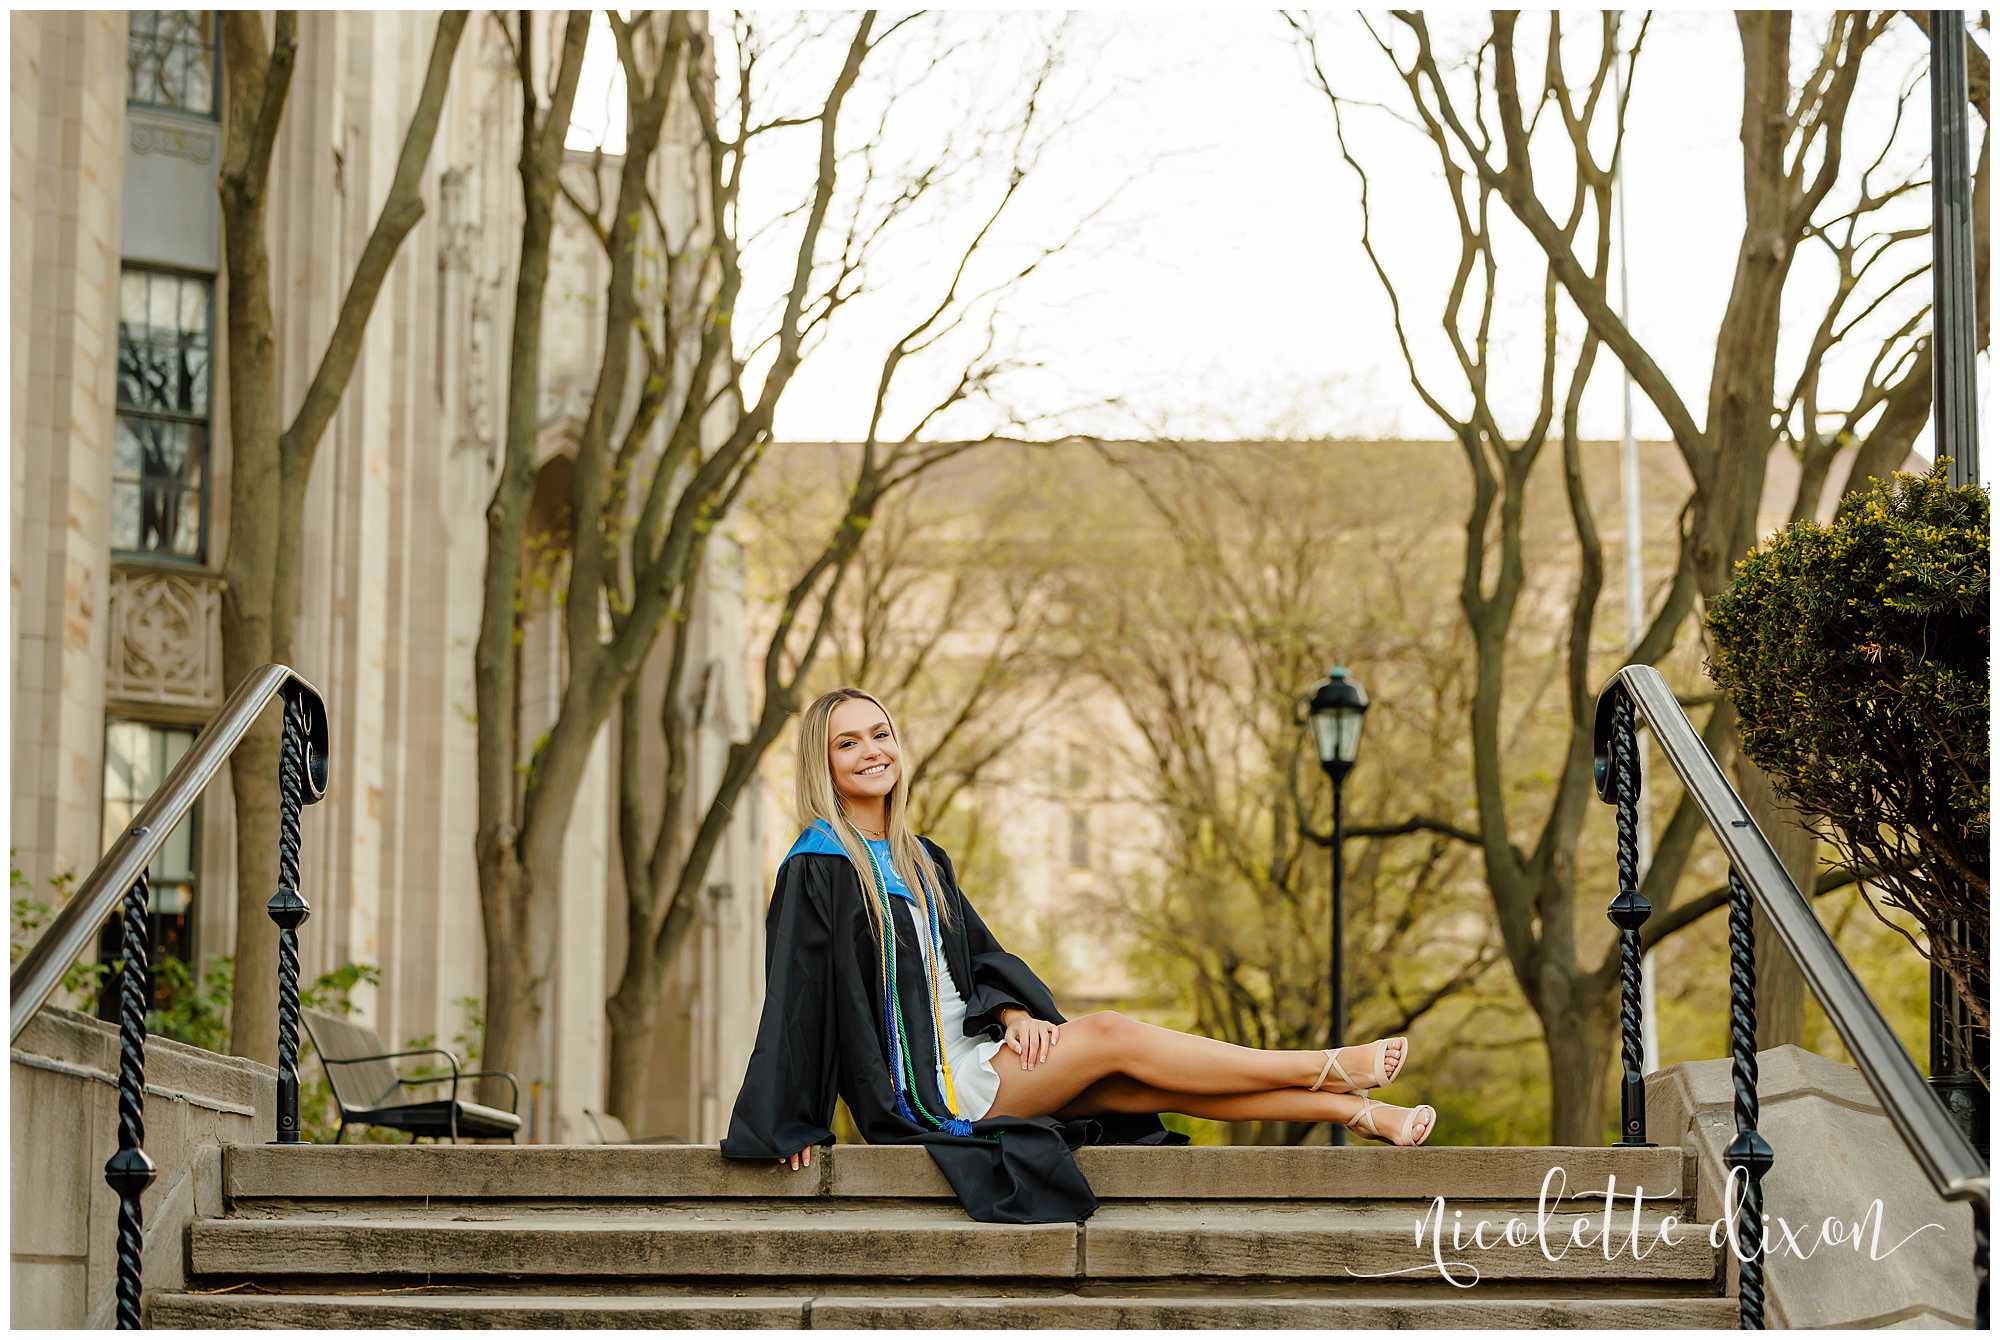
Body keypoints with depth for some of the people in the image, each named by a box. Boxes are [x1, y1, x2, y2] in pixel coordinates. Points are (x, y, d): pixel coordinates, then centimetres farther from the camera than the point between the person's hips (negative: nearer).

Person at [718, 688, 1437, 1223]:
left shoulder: (919, 860, 15)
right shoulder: (817, 868, -10)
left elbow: (981, 954, 17)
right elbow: (793, 999, -14)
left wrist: (1014, 1013, -5)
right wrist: (782, 1130, -17)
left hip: (969, 1060, 7)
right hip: (919, 1090, -7)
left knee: (1150, 1085, -9)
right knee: (1111, 1034, -18)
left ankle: (1351, 1110, -14)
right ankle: (1331, 1072, -15)